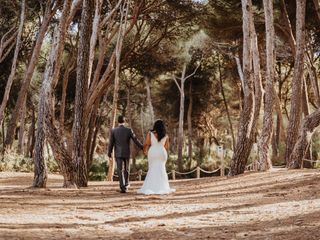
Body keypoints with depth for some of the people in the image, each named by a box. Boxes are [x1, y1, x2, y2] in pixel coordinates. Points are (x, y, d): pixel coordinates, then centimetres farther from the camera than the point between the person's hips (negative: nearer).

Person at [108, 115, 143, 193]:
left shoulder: (113, 131, -5)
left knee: (120, 171, -3)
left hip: (118, 154, -1)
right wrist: (143, 148, 7)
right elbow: (136, 140, -4)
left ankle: (123, 187, -15)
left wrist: (109, 153, 12)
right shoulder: (129, 130, -5)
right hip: (126, 153, 1)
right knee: (126, 170, 18)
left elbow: (111, 143, -1)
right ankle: (126, 185, 31)